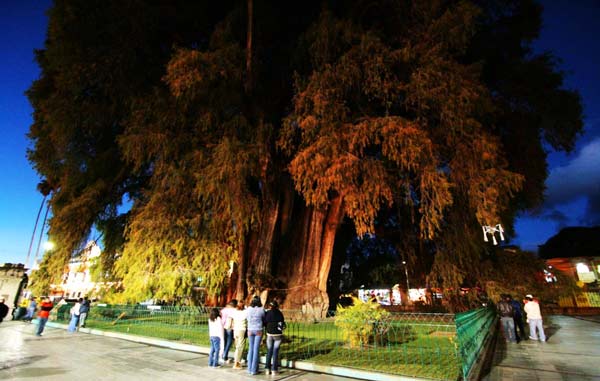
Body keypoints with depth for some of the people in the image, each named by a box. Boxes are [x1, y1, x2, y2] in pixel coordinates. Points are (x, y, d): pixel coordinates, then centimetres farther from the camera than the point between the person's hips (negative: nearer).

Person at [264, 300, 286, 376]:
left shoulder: (267, 313, -5)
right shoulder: (280, 313, -1)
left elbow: (264, 323, -3)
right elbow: (283, 324, 4)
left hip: (269, 334, 0)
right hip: (278, 335, 0)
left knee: (269, 352, 13)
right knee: (275, 352, 5)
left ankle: (268, 369, 14)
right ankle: (274, 370, 5)